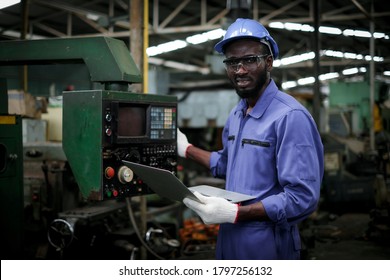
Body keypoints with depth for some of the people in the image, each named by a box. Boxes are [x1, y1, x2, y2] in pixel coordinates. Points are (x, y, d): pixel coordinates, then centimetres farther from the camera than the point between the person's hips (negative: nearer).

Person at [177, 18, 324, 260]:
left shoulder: (291, 117, -20)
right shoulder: (236, 114, 9)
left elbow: (302, 198, -24)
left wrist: (235, 213, -28)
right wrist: (186, 149, 22)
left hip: (267, 245, -8)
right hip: (229, 239, 8)